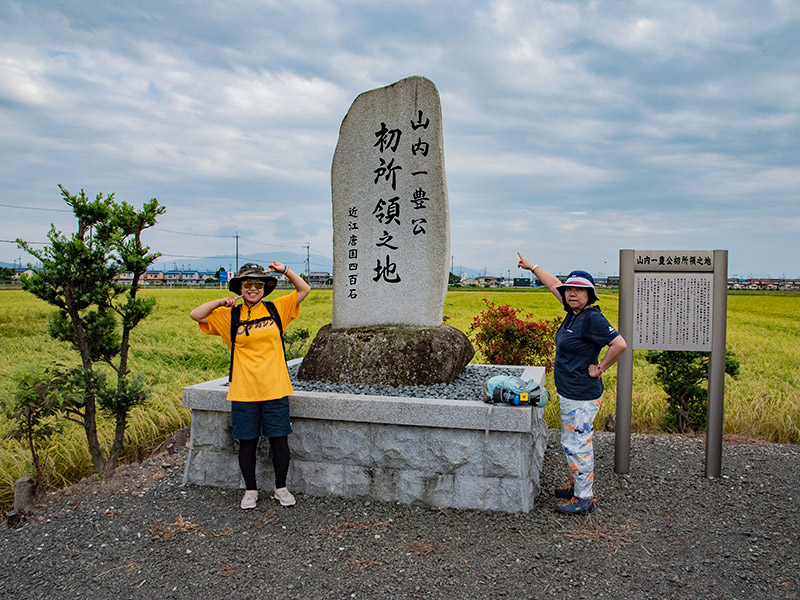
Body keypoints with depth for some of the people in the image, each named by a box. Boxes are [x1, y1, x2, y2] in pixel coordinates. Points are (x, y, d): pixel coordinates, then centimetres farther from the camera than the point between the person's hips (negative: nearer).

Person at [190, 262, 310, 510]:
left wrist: (285, 270, -3)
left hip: (275, 389, 0)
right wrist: (221, 302, -7)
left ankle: (281, 488, 23)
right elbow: (196, 314, 2)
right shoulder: (229, 316, 5)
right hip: (243, 392, 0)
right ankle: (250, 490, 25)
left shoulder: (276, 309, 6)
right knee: (247, 441, 9)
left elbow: (304, 289, 9)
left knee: (279, 440, 6)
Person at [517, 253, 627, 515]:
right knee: (571, 442, 20)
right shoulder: (573, 312, 7)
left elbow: (620, 344, -27)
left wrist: (600, 368, -18)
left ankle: (584, 498, 11)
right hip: (569, 393, 10)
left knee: (577, 444, -1)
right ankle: (576, 485, 35)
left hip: (581, 396, -10)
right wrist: (532, 267, 27)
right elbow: (554, 284, 20)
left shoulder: (592, 318, -19)